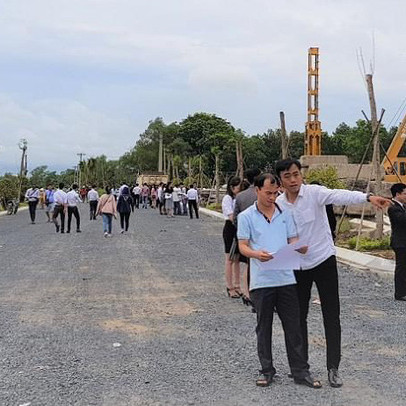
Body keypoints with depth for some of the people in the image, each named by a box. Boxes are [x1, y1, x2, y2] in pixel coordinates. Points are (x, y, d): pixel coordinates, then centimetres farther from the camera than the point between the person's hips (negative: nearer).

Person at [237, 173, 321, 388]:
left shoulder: (285, 214, 11)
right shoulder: (246, 217, 1)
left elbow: (293, 240, 13)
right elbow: (242, 246, -2)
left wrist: (300, 247, -11)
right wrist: (256, 254, -24)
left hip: (286, 278, 2)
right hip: (261, 280, -2)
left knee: (293, 326, 6)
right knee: (263, 328, 8)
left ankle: (301, 372, 14)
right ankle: (267, 371, 21)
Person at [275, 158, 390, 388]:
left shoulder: (314, 193, -13)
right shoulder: (278, 205, -1)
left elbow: (340, 196, -32)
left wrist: (368, 198, -49)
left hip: (323, 260, -3)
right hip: (297, 266, 4)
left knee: (332, 316, 0)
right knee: (298, 316, 12)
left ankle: (333, 368, 11)